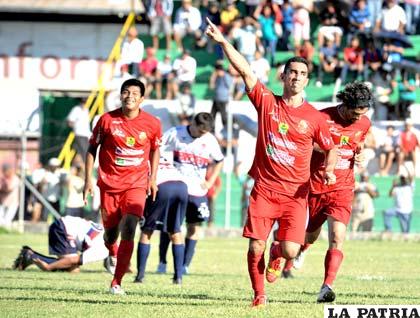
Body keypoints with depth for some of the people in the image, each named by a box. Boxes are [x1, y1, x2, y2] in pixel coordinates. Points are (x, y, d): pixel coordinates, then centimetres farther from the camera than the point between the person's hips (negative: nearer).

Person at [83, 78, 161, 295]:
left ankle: (117, 282, -14)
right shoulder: (107, 120, -6)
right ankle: (112, 253, 47)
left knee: (128, 231, -18)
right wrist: (88, 180, -1)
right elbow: (92, 148, 4)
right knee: (111, 233, 7)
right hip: (109, 183, 1)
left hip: (136, 184, -1)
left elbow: (155, 149, 16)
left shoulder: (152, 124, -3)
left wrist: (153, 178, 11)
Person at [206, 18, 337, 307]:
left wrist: (330, 170, -7)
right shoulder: (267, 102, 3)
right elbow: (245, 70, -5)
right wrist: (223, 41, -13)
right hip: (264, 189, 1)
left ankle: (277, 254, 27)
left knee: (291, 250, -12)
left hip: (295, 194, 0)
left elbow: (331, 148, 13)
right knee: (255, 248, -6)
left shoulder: (314, 117, 2)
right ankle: (259, 295, 17)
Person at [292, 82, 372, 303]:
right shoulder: (322, 118, -14)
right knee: (311, 236, 16)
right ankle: (300, 251, 54)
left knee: (337, 237, -19)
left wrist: (359, 156, 0)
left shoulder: (364, 124, 1)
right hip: (315, 187, -1)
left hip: (342, 189, 1)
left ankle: (327, 287, -23)